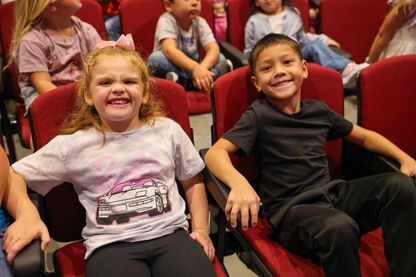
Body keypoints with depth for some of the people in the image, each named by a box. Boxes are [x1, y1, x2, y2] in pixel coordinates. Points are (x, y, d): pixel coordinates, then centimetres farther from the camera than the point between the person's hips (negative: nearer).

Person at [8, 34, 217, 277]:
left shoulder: (168, 130, 8)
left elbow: (193, 181, 19)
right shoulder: (73, 145, 3)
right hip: (111, 244, -1)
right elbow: (13, 175, 8)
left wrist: (201, 228, 10)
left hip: (170, 233, 2)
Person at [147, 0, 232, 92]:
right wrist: (195, 68, -49)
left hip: (192, 71, 4)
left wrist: (202, 67, -40)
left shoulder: (200, 23, -4)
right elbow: (170, 50, -33)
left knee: (220, 58, -16)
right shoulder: (166, 21, -16)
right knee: (156, 58, -32)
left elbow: (214, 49, -17)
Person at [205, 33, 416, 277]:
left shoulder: (319, 110, 10)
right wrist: (239, 183, -37)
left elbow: (364, 136, 23)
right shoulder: (258, 116, -5)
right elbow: (215, 153, -16)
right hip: (289, 208, -6)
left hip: (331, 193, 6)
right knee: (340, 228, -36)